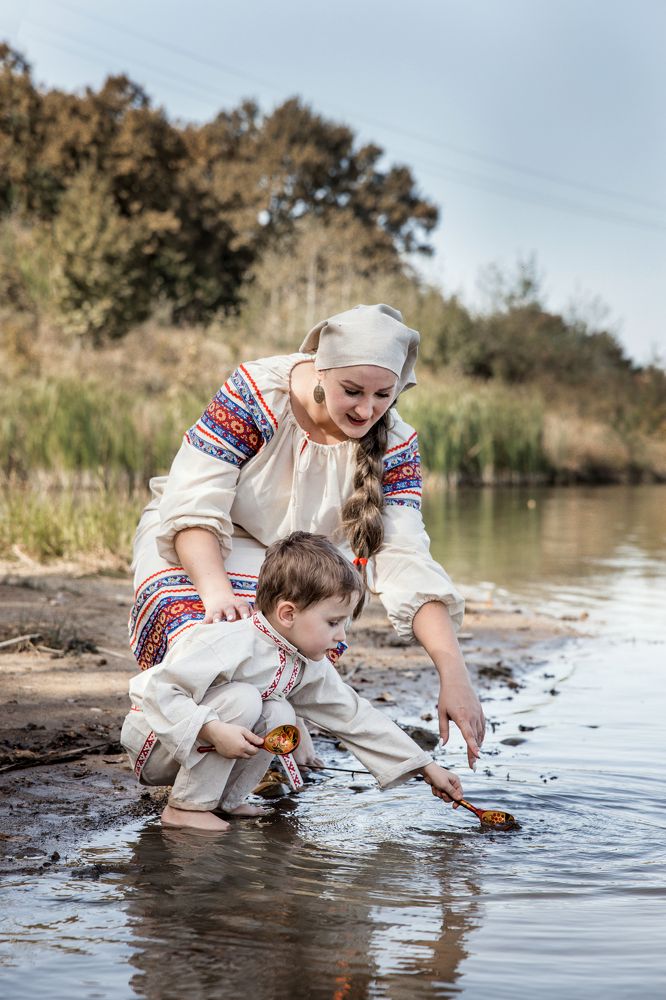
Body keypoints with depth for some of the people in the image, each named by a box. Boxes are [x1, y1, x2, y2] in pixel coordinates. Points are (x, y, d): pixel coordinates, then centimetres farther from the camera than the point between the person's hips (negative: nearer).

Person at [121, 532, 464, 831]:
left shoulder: (310, 667, -4)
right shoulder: (230, 645, -31)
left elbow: (354, 717, 3)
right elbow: (158, 690, -32)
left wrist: (427, 767, 1)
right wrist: (214, 731, -39)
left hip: (197, 745, 7)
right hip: (153, 743, -7)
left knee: (279, 715, -12)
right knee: (242, 699, -29)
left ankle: (227, 798, -3)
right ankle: (186, 808, -20)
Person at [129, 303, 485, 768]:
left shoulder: (394, 446, -15)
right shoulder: (257, 392, -25)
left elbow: (406, 562, -21)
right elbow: (193, 504, -26)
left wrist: (454, 675, -33)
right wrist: (215, 589, -44)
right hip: (196, 548, -2)